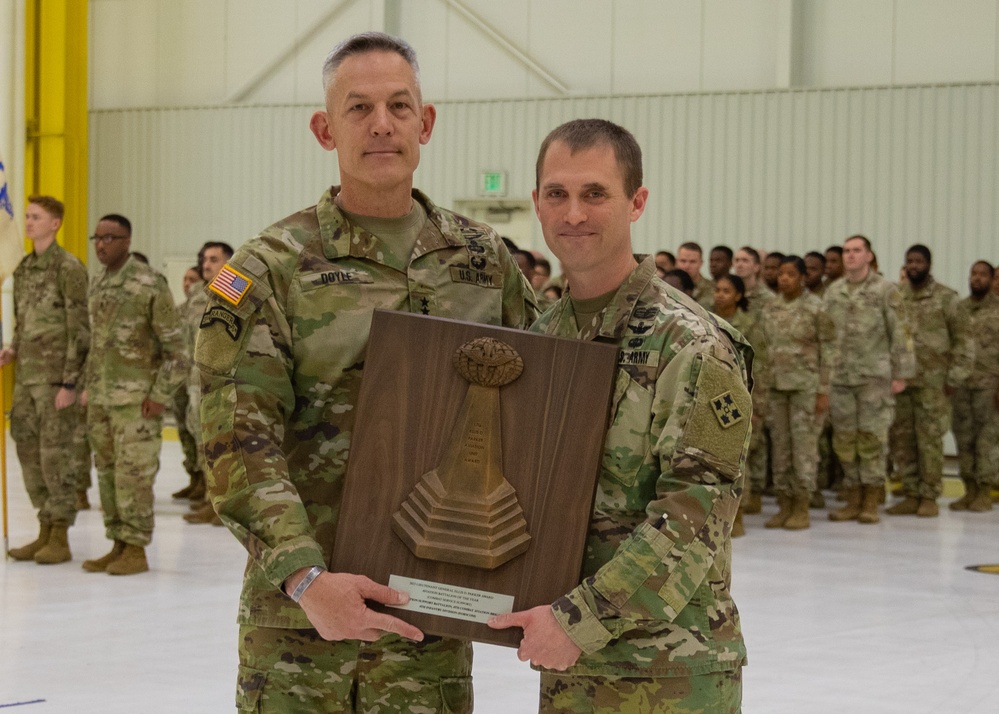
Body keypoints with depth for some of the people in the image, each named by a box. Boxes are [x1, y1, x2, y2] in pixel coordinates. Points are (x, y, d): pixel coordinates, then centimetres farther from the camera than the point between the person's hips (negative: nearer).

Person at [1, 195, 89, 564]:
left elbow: (79, 329, -13)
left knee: (56, 454, -5)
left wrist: (70, 382, -16)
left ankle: (60, 539, 3)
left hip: (56, 377, -8)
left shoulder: (68, 267, -9)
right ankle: (45, 532, 19)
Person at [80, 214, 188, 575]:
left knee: (133, 474, -5)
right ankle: (118, 546, 16)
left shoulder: (150, 284, -11)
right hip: (100, 399, 7)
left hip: (137, 399, -7)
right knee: (107, 473, 9)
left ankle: (136, 550, 2)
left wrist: (160, 395, -14)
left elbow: (175, 346, -11)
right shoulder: (97, 284, 12)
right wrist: (89, 387, 15)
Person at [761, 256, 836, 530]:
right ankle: (784, 507, 13)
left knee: (804, 445, -3)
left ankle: (802, 509, 4)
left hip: (805, 385, -5)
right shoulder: (770, 309, 9)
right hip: (775, 385, 5)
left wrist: (824, 391, -11)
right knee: (780, 446, 7)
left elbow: (828, 351, -7)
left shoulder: (816, 308, -6)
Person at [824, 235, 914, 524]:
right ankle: (854, 500, 15)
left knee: (872, 437, -4)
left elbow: (900, 334, -4)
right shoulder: (833, 292, 10)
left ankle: (871, 502, 3)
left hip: (875, 376, -4)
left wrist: (901, 373, -8)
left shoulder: (885, 291, -3)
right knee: (844, 439, 6)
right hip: (840, 377, 4)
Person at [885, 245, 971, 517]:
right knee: (901, 440, 5)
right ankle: (911, 495, 14)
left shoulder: (946, 298, -1)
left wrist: (955, 377, -6)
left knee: (930, 440, -2)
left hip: (932, 382, -4)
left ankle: (929, 497, 6)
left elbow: (962, 340, -1)